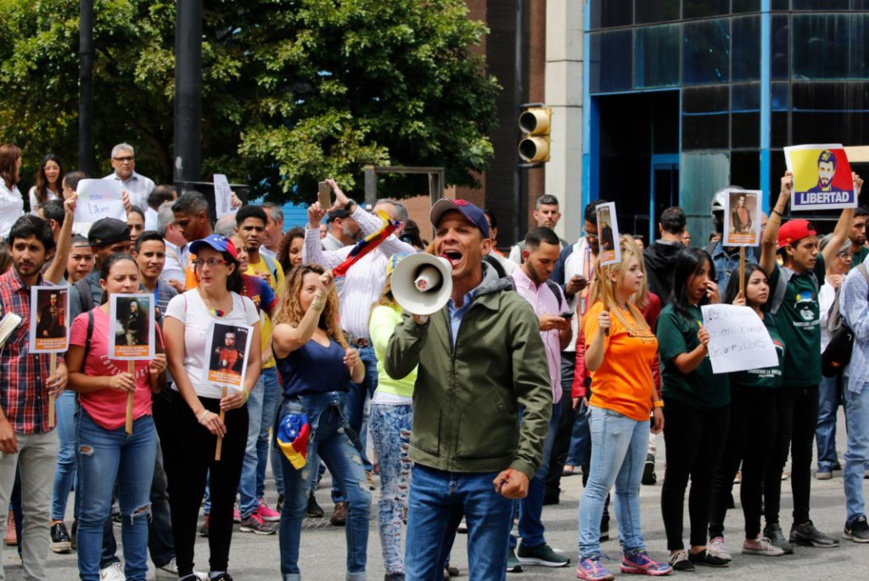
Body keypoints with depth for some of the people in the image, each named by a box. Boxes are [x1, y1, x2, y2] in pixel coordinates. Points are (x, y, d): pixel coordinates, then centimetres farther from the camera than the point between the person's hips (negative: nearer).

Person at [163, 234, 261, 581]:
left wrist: (244, 392, -13)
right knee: (187, 493, 0)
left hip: (232, 410, 3)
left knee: (225, 491, 8)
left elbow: (255, 360, 8)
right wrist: (199, 411, -14)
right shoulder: (182, 303, -2)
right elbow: (175, 362, -7)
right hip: (188, 410, -3)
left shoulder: (245, 306, 7)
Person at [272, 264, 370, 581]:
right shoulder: (283, 330, -1)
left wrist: (356, 361, -6)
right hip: (300, 415, -5)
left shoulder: (333, 333, 16)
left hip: (335, 418, 5)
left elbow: (358, 378, 16)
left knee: (360, 498, -3)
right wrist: (319, 297, -33)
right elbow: (301, 337, -25)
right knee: (296, 503, 2)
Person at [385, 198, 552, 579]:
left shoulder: (513, 311, -6)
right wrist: (418, 318, -19)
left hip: (489, 475, -4)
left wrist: (525, 463, -17)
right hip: (429, 471, 4)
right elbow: (395, 368, -4)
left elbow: (537, 395, -8)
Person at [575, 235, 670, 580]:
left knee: (630, 486, 13)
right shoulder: (601, 312, -11)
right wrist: (600, 331, -36)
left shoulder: (635, 313, 15)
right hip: (611, 411, -8)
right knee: (600, 484, -5)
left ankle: (633, 553, 18)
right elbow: (592, 363, -20)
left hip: (639, 412, 8)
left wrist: (656, 403, 19)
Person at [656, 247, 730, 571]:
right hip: (683, 404, -6)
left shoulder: (709, 309, 11)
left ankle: (699, 547, 17)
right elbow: (684, 364, -13)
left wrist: (716, 306, -5)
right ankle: (675, 549, 4)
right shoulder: (671, 315, -6)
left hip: (716, 402, 6)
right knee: (678, 476, 0)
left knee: (704, 476, 10)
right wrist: (703, 347, -33)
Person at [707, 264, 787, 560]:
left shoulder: (770, 319, 14)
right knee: (726, 470, -2)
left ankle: (753, 537, 22)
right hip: (737, 400, -7)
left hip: (766, 400, 7)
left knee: (756, 471, 13)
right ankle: (716, 536, 3)